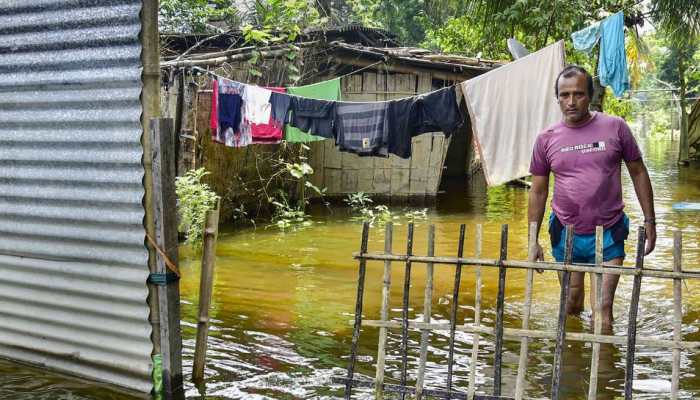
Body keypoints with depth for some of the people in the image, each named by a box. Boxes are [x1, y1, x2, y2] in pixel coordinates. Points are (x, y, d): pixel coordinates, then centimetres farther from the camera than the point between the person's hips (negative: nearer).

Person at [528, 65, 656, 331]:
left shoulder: (615, 127, -5)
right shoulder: (546, 139, -1)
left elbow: (638, 172, 4)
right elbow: (538, 192, 6)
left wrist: (649, 221, 1)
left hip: (608, 235, -2)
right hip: (566, 235, 2)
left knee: (603, 311, -6)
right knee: (571, 306, 16)